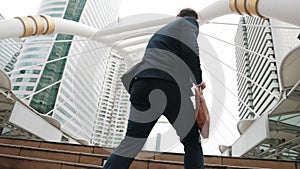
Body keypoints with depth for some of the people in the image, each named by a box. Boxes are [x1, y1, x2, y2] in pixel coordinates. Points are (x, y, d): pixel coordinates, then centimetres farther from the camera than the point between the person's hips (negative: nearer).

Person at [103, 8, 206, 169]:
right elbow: (190, 50, -2)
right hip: (167, 87, -5)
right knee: (192, 142, 9)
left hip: (142, 85, 6)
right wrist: (198, 80, 11)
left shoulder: (160, 31, 37)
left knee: (131, 144, 6)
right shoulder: (189, 22, 18)